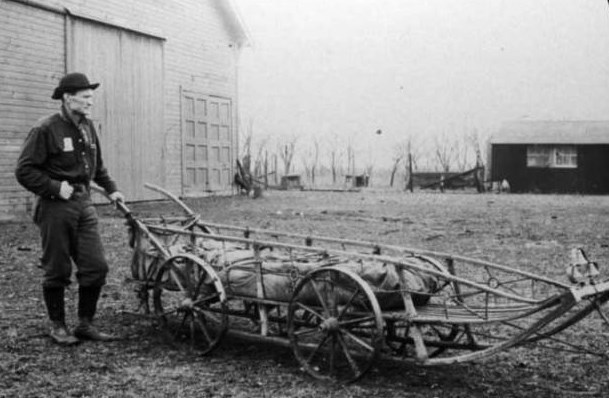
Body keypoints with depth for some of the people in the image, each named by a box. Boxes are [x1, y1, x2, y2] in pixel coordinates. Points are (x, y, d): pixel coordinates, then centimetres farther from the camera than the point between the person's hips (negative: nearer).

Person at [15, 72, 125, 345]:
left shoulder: (87, 127, 11)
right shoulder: (45, 130, -11)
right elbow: (24, 171, -12)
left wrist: (110, 188, 17)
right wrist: (55, 187, -17)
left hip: (83, 204, 6)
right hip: (55, 207, -6)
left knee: (96, 266, 3)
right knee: (57, 271, 4)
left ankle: (86, 324, 17)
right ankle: (57, 326, 21)